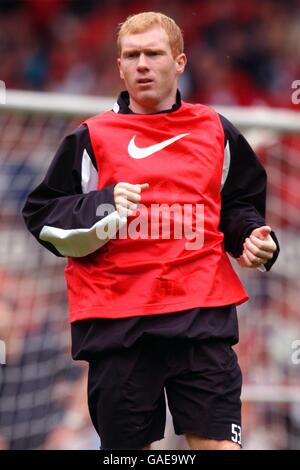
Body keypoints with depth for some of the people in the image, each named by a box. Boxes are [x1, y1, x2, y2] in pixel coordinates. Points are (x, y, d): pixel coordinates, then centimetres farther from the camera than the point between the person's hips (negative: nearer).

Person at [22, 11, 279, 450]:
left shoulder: (217, 131, 12)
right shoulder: (92, 138, 7)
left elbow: (241, 206, 23)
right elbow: (42, 216, 5)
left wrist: (253, 237, 2)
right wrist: (102, 206, -12)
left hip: (203, 315, 0)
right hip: (116, 322, 0)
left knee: (217, 443, -8)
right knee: (127, 445, 4)